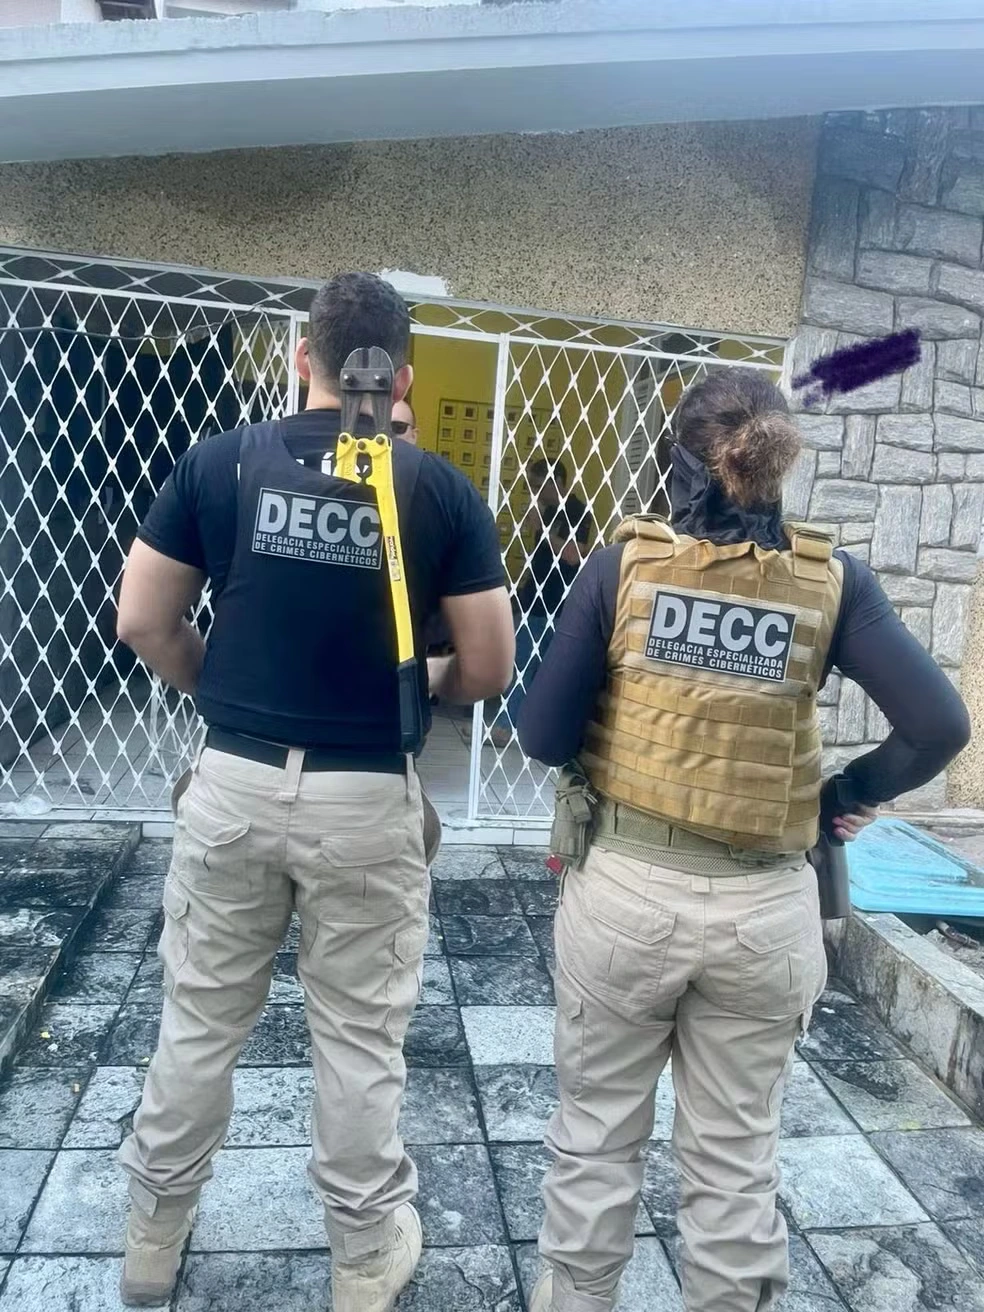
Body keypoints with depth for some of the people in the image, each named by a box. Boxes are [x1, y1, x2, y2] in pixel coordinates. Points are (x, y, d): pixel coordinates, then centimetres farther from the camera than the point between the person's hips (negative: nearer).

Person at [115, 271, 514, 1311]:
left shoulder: (219, 462, -2)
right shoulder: (441, 490, -6)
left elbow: (142, 623, 1)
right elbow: (488, 668, -6)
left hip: (234, 784, 2)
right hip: (368, 800, -1)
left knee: (198, 1022, 20)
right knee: (359, 1039, 15)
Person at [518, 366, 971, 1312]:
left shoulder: (625, 563, -9)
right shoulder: (832, 581, -5)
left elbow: (542, 737, -9)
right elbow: (938, 726, -10)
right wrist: (844, 797, 4)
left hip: (625, 891, 0)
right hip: (764, 910, 1)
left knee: (595, 1133, 21)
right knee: (735, 1157, 20)